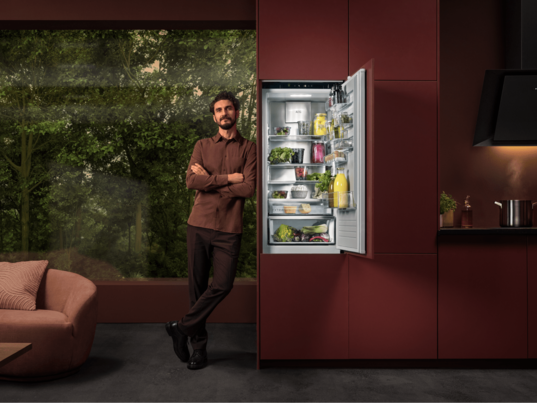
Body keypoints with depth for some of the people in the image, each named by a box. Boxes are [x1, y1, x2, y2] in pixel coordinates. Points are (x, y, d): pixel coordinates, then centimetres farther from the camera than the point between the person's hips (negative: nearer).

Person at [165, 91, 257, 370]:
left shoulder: (249, 148, 7)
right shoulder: (202, 146, 12)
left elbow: (249, 188, -8)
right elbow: (191, 181, -4)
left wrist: (210, 181, -6)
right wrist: (229, 178, -8)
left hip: (229, 229, -1)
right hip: (199, 224, 2)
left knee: (223, 284, -10)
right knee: (197, 286, 5)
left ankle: (183, 327, 9)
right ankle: (199, 345, 18)